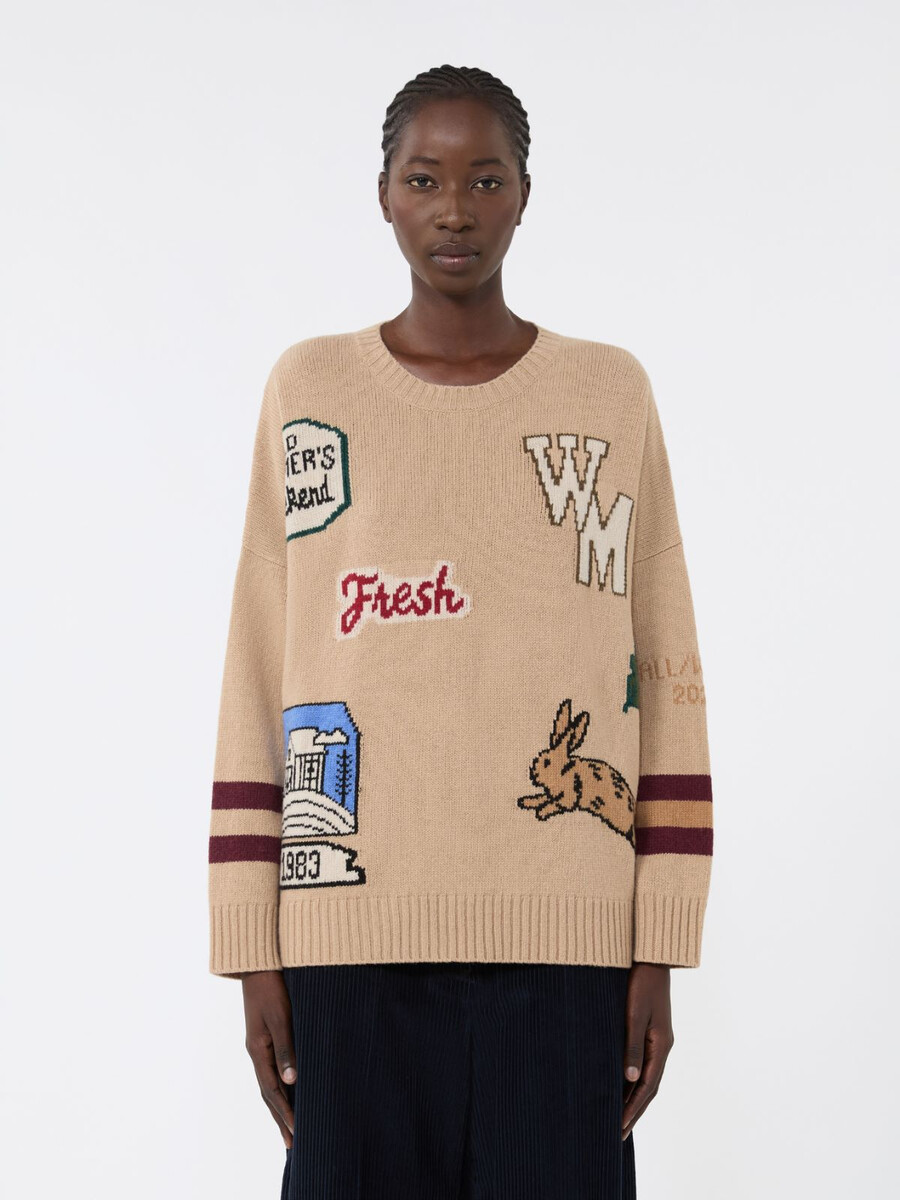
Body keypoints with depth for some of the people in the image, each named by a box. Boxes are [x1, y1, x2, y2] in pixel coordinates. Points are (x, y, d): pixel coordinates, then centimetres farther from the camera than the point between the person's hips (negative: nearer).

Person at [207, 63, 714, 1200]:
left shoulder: (611, 393, 8)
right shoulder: (309, 388, 8)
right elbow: (259, 682, 7)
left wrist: (658, 953, 1)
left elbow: (667, 677, 7)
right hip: (351, 933, 0)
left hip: (562, 935, 0)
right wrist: (252, 950, 2)